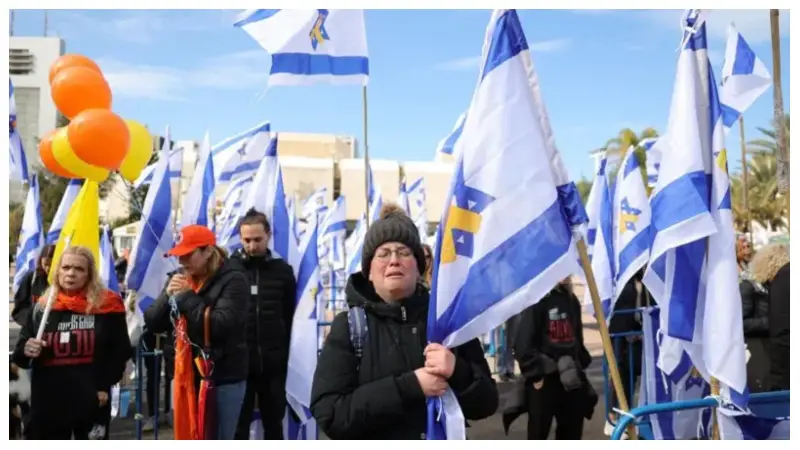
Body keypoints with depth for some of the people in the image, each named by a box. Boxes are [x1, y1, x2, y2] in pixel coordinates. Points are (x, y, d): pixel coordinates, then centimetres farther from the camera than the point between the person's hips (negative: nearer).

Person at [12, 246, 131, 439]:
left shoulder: (107, 305, -5)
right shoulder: (42, 306, 4)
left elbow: (120, 350, 0)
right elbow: (19, 355, 8)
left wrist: (105, 384, -9)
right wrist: (26, 351, -14)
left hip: (91, 401, -2)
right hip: (48, 402, 2)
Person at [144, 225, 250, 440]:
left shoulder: (232, 279, -11)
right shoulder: (180, 278, 8)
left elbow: (221, 325, -23)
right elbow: (153, 323, 7)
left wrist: (186, 297, -17)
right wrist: (168, 296, -11)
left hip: (224, 377, -6)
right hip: (188, 375, 6)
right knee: (188, 439, 14)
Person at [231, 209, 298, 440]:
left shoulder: (283, 271, 2)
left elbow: (290, 318, 7)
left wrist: (283, 355, 5)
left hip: (273, 364, 2)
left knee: (274, 425, 14)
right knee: (238, 427, 8)